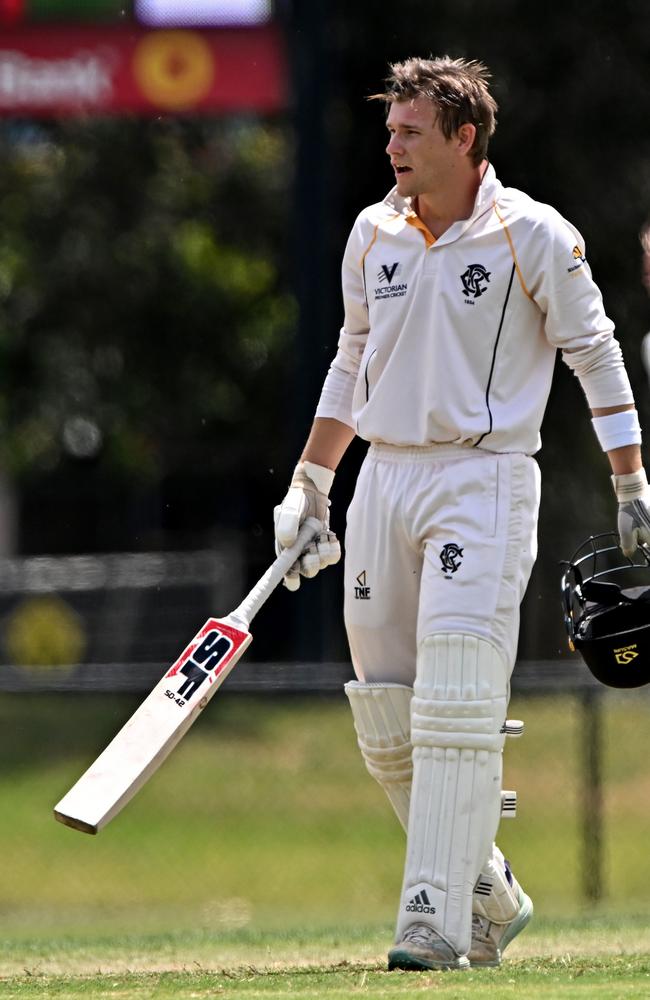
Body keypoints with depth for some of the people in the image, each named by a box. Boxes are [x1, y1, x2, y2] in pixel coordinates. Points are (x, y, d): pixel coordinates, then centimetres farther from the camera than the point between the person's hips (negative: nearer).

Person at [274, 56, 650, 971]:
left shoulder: (533, 235, -6)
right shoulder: (374, 234, 10)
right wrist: (309, 487, 19)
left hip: (484, 479, -6)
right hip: (384, 482, 6)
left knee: (456, 711, -16)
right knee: (386, 724, 4)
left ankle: (437, 921, -17)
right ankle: (490, 894, 21)